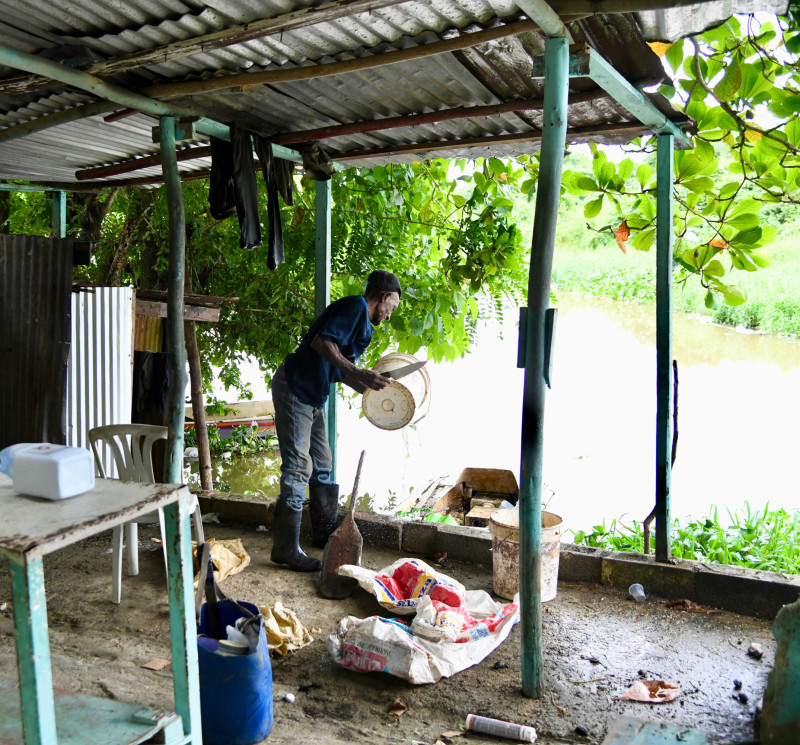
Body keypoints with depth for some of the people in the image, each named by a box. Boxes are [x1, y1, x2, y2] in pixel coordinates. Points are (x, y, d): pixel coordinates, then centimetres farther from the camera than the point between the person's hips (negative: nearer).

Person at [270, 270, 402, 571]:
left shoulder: (360, 319, 19)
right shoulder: (356, 306, -12)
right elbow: (321, 342, -26)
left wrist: (368, 388, 26)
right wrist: (358, 374, -28)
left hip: (311, 395, 11)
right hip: (293, 388, -11)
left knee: (321, 464, 17)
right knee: (298, 467, -10)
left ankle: (324, 532, 30)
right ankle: (286, 549, -4)